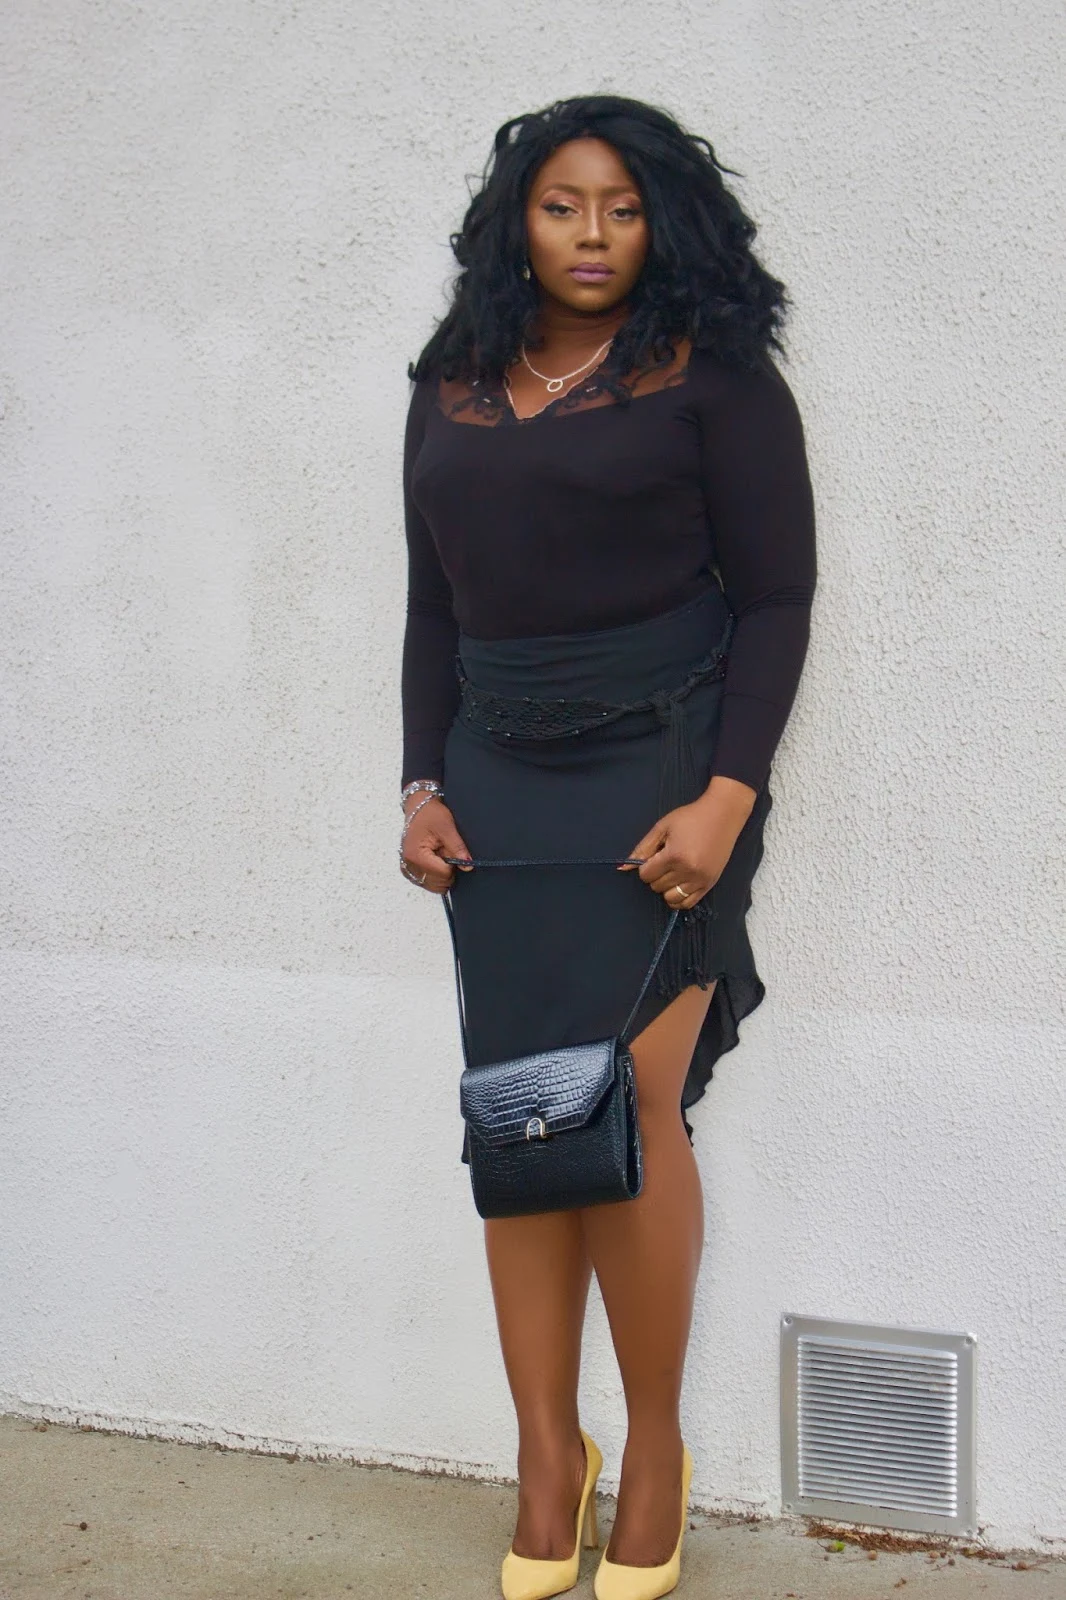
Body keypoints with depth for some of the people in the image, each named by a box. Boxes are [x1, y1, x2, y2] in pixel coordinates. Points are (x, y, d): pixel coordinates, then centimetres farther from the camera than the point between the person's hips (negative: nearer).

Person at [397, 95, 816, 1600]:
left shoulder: (711, 373, -1)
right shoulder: (453, 389, 13)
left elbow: (777, 596, -4)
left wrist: (729, 796, -14)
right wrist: (424, 784, 7)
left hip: (660, 763, -4)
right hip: (498, 776, 4)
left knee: (626, 1101, -10)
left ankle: (657, 1448, 9)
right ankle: (547, 1459, 10)